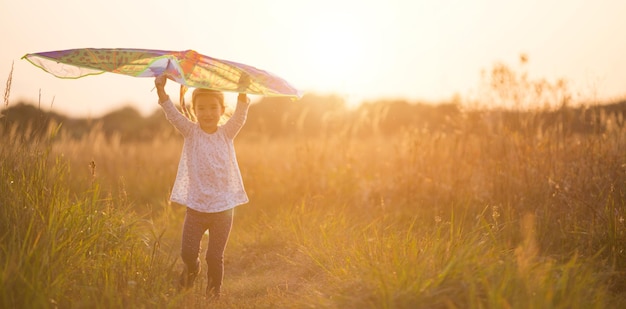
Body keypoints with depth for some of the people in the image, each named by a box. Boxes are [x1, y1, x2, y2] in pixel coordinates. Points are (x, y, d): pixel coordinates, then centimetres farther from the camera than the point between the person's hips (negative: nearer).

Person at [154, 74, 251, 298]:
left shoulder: (227, 133, 1)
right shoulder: (191, 132, 1)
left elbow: (240, 115, -16)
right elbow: (172, 114, -13)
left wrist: (242, 93, -35)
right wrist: (161, 91, -30)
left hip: (223, 206, 0)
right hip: (195, 206, 0)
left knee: (215, 257, 6)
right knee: (188, 252, 1)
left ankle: (214, 294, 26)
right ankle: (191, 269, 36)